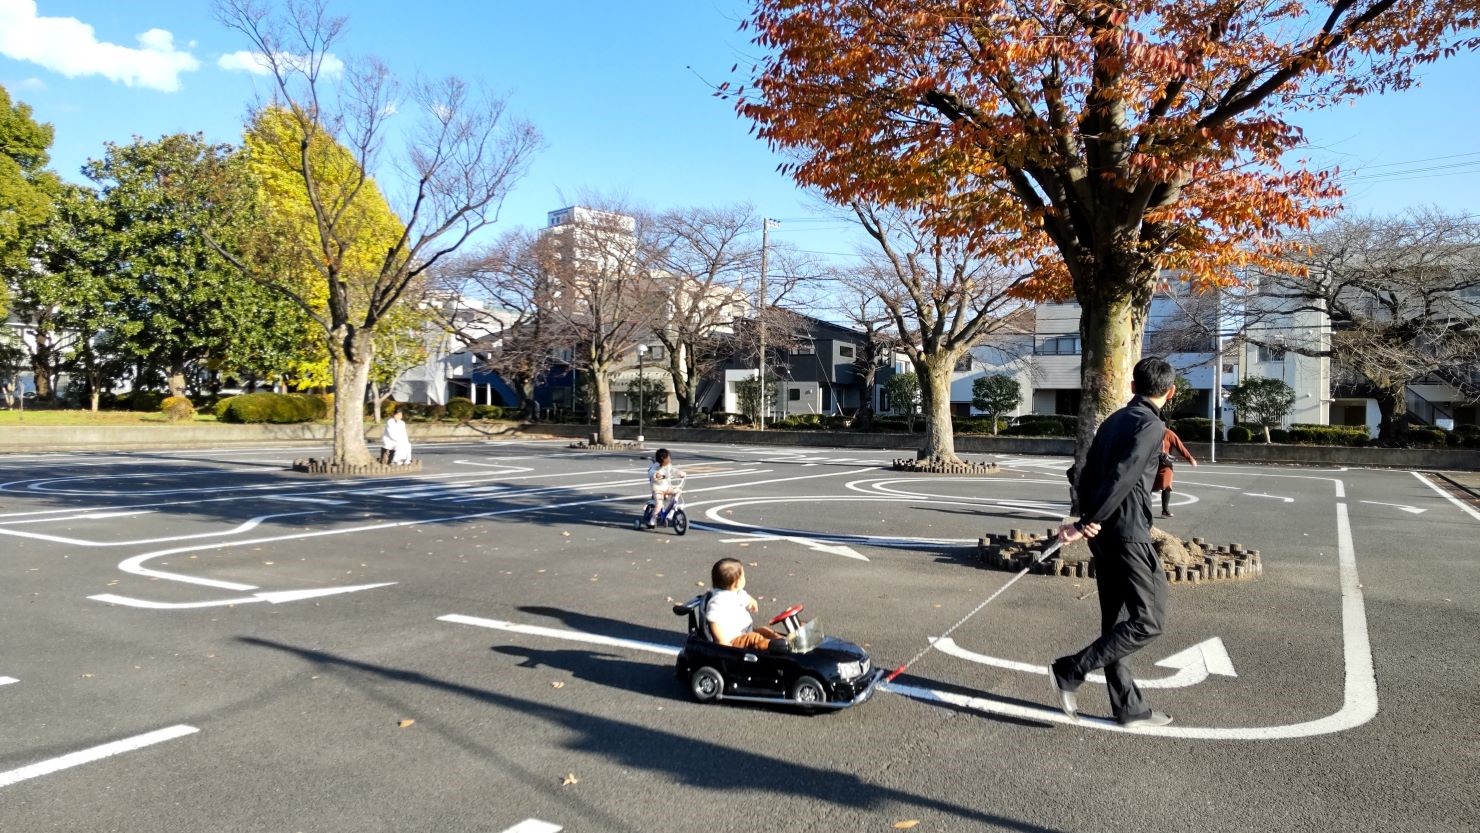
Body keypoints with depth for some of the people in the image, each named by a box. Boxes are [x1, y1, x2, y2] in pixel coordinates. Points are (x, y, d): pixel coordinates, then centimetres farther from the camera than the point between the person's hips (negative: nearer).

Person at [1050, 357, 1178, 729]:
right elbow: (1121, 478, -20)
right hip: (1128, 533, -9)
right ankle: (1071, 671, -5)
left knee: (1116, 622, 12)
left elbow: (1087, 474, 15)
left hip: (1104, 533, 9)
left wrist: (1088, 520, 13)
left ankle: (1129, 707, 18)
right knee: (1148, 619, -2)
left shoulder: (1113, 421, 15)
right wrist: (1086, 523, -16)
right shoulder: (1151, 425, -11)